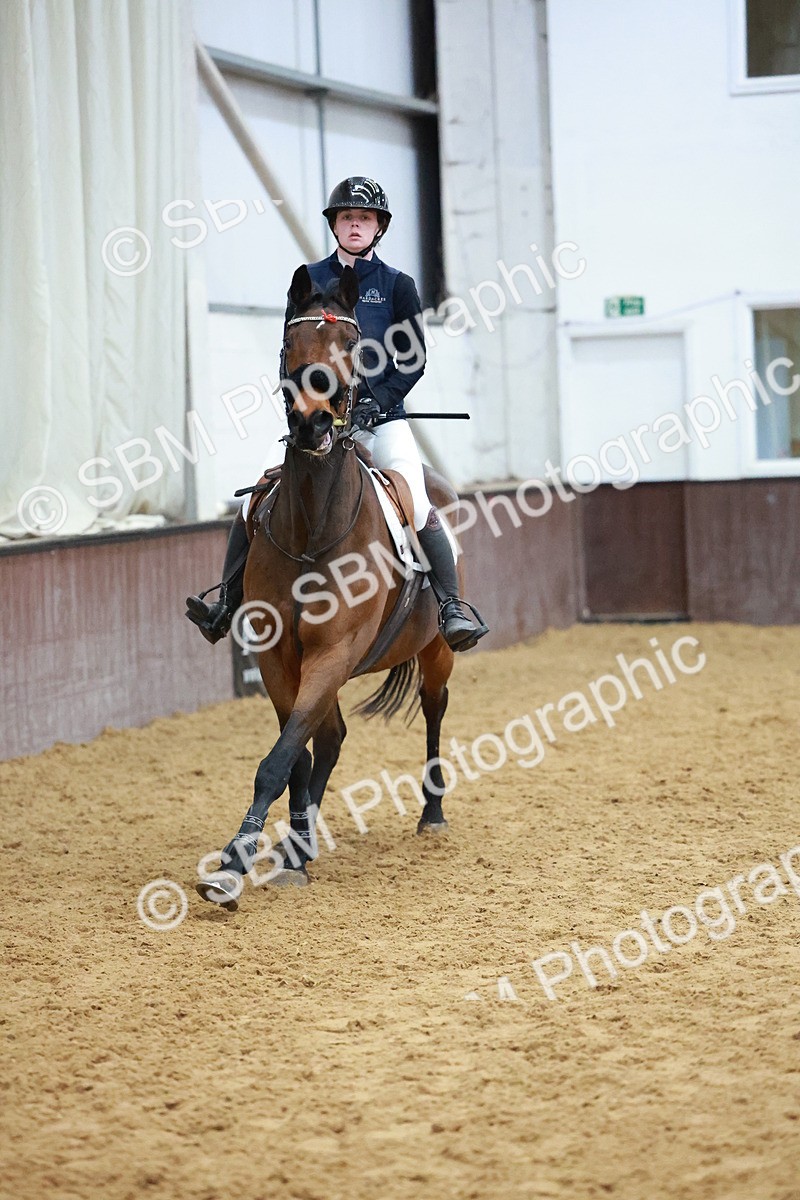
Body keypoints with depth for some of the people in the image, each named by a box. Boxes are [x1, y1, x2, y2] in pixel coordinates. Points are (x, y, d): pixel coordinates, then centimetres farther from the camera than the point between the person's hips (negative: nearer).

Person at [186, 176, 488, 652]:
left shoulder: (397, 285, 4)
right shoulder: (309, 281, 8)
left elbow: (413, 359, 1)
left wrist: (376, 402, -13)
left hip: (382, 419, -2)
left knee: (419, 507, -21)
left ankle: (454, 607, -15)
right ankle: (227, 606, 4)